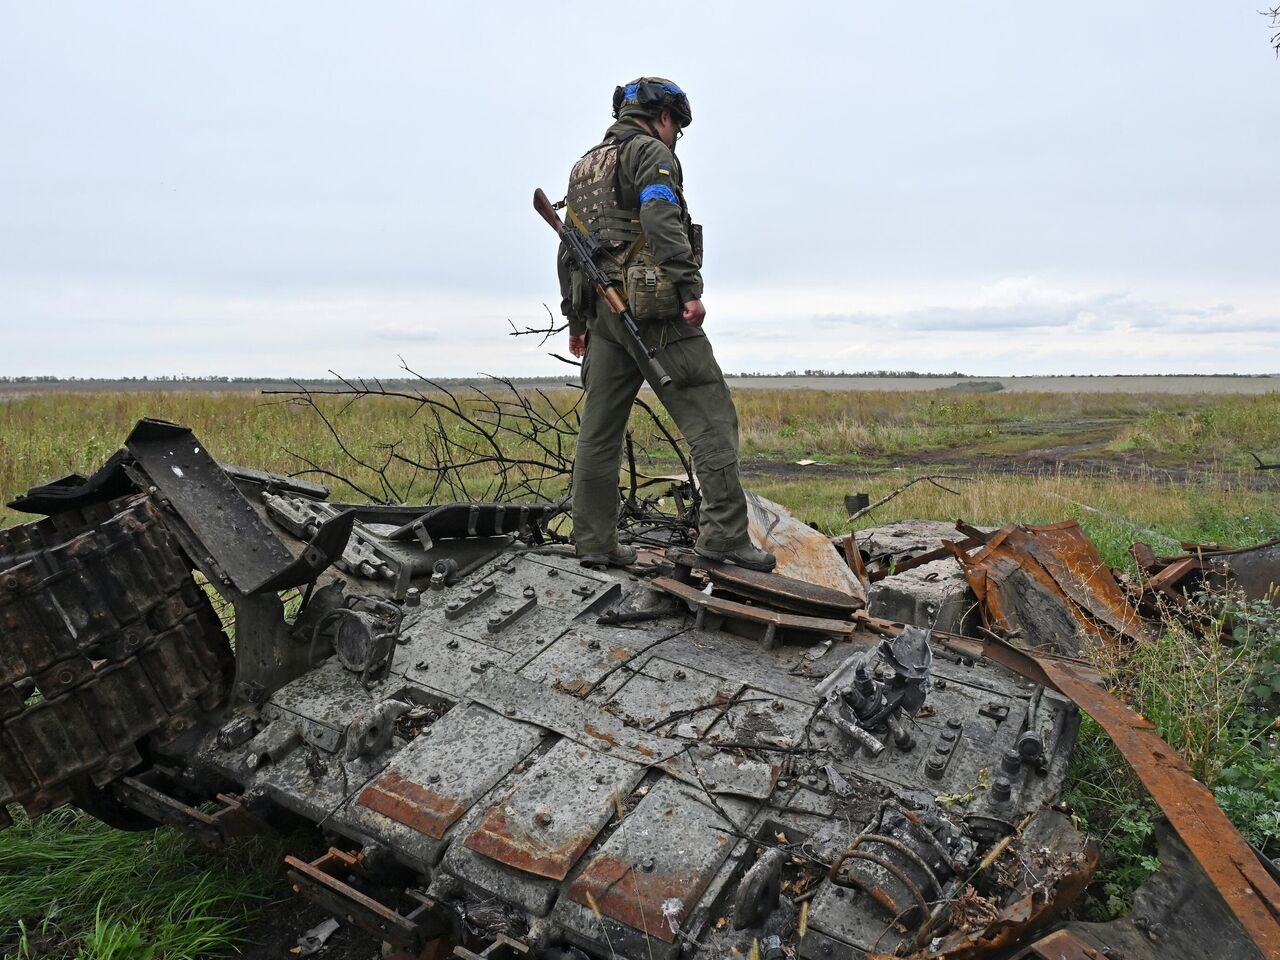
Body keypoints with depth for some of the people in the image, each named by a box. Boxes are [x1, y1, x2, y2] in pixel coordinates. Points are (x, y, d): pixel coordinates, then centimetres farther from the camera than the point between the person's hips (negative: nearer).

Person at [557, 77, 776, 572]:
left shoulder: (584, 166, 25)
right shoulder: (652, 152, 0)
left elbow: (569, 250, 25)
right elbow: (661, 221, -18)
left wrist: (576, 319, 27)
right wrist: (690, 288, -23)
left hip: (602, 309, 8)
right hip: (654, 306, -8)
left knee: (600, 430, 8)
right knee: (711, 418, -6)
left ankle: (594, 542, 12)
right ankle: (724, 533, -11)